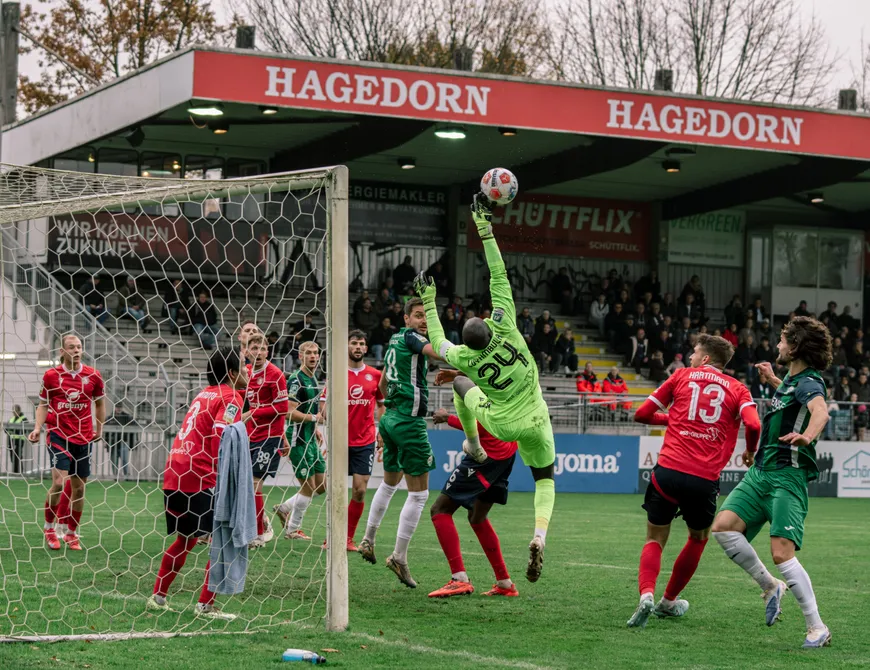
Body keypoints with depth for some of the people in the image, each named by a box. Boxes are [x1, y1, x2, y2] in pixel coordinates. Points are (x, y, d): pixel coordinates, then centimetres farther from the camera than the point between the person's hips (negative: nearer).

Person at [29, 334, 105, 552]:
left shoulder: (93, 376, 1)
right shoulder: (51, 375, -3)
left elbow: (99, 403, 16)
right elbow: (43, 405, 6)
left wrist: (99, 429, 15)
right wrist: (38, 428, -7)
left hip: (83, 437, 3)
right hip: (58, 434, -3)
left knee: (79, 487, 6)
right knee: (59, 481, -16)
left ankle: (72, 533, 20)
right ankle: (49, 528, 3)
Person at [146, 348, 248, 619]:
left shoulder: (204, 394, 20)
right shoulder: (230, 398, -6)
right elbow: (219, 440, -17)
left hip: (173, 476, 9)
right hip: (200, 479, -9)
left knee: (186, 539, 23)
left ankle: (158, 597, 26)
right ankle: (205, 605, -4)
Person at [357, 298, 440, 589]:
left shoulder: (395, 342, 16)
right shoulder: (410, 336, -10)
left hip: (390, 419, 10)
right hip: (410, 421, -10)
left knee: (389, 483, 27)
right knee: (419, 493, -4)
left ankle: (368, 540, 35)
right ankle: (399, 557, -4)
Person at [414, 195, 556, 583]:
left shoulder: (465, 358, -20)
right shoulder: (504, 327, -22)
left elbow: (438, 344, 4)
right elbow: (499, 276, -20)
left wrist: (429, 304, 11)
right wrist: (485, 230, -17)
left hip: (501, 425, 0)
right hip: (534, 423, 0)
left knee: (461, 385, 25)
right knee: (545, 481, 16)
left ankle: (473, 446, 41)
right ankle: (539, 537, -13)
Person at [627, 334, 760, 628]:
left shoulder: (682, 375, 12)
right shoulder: (737, 389, 11)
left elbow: (642, 414, 14)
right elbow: (753, 425, -8)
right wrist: (750, 452, 12)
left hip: (667, 470, 0)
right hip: (704, 479, 0)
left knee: (655, 540, 11)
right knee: (698, 539, 26)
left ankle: (647, 595, -15)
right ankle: (668, 601, 34)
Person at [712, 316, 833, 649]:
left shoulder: (808, 382, -11)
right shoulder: (792, 379, 16)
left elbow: (820, 410, -37)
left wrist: (807, 435, -56)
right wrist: (772, 380, 42)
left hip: (787, 477, -8)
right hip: (760, 472, 8)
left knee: (782, 554, -18)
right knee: (723, 526, -11)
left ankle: (817, 628, -8)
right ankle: (769, 586, 5)